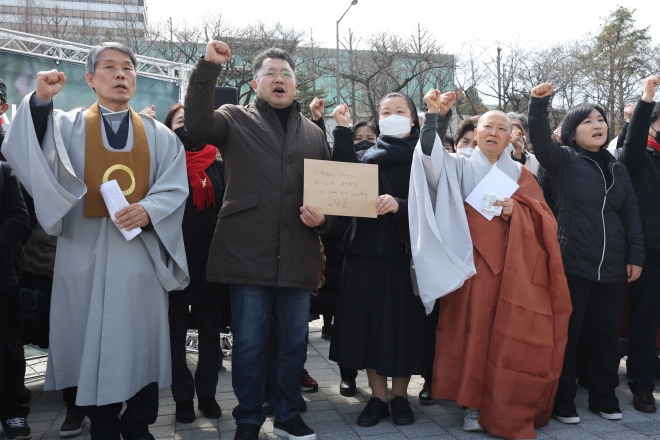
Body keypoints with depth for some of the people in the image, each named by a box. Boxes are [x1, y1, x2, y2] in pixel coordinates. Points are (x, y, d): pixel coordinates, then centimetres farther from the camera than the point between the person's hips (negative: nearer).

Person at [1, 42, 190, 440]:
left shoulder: (159, 135, 10)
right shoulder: (67, 125, 7)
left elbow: (175, 188, 1)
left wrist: (147, 210, -18)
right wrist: (40, 102, -25)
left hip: (141, 253, 1)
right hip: (85, 252, 0)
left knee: (140, 340, 5)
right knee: (91, 340, 5)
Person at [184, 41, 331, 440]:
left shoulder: (314, 134, 15)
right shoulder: (236, 120, 6)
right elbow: (198, 124, -15)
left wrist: (323, 219, -4)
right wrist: (209, 68, -23)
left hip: (297, 257, 3)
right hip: (249, 254, -3)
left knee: (295, 341, 12)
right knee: (249, 343, 5)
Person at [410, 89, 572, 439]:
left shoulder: (520, 174, 16)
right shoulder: (459, 167, 10)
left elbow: (545, 219, 7)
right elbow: (430, 157, -10)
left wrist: (517, 210, -12)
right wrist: (433, 117, -22)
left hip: (515, 268, 2)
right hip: (473, 264, -1)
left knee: (512, 336, -2)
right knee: (474, 331, -4)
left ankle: (508, 410, 12)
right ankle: (474, 404, 10)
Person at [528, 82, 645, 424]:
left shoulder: (617, 170, 13)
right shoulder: (563, 161, 0)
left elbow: (631, 215, 12)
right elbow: (540, 139, -19)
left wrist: (635, 256, 6)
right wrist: (539, 103, -33)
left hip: (612, 268, 5)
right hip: (572, 265, -4)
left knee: (606, 335, 13)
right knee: (567, 334, 2)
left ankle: (604, 397, 28)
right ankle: (562, 400, 14)